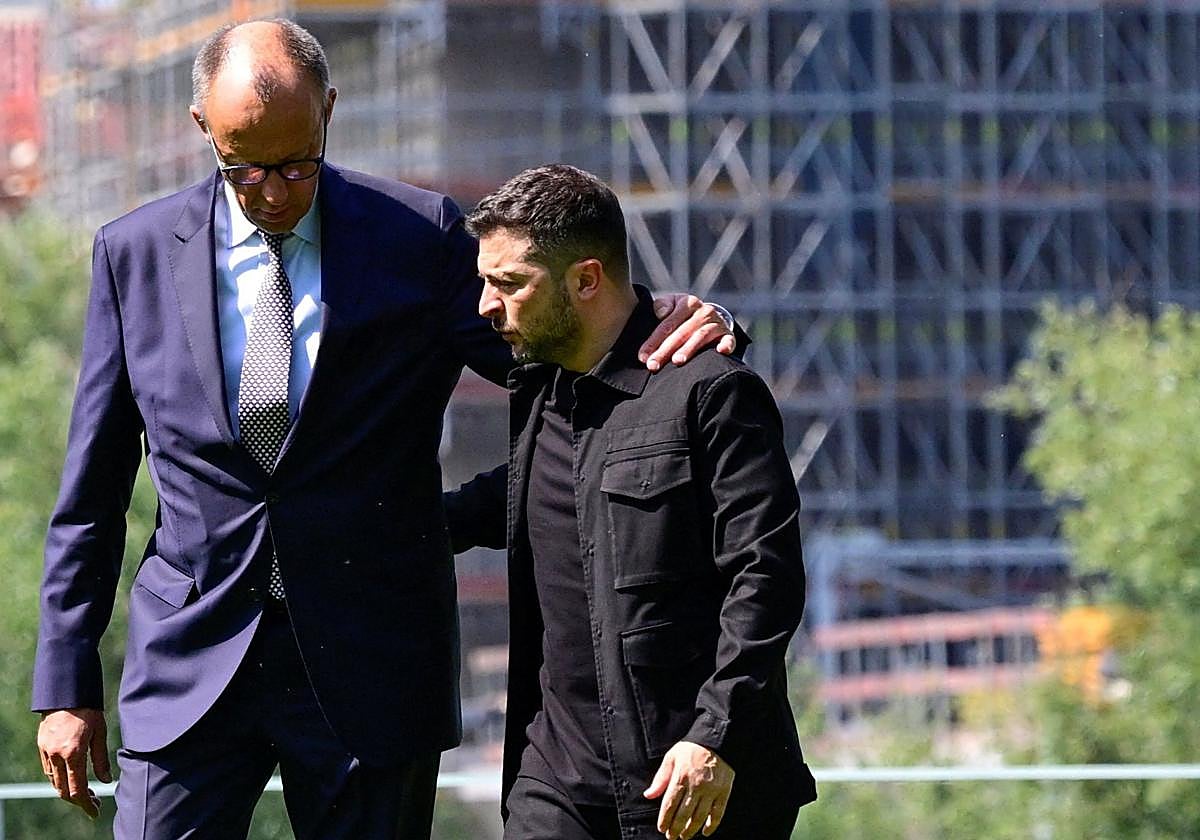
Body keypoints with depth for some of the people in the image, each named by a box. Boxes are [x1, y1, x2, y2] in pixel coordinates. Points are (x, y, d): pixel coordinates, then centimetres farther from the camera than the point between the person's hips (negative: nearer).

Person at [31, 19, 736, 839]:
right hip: (193, 657, 1)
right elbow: (93, 491, 8)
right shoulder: (136, 253, 4)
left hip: (368, 666, -1)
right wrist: (66, 684, 5)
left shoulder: (419, 238, 0)